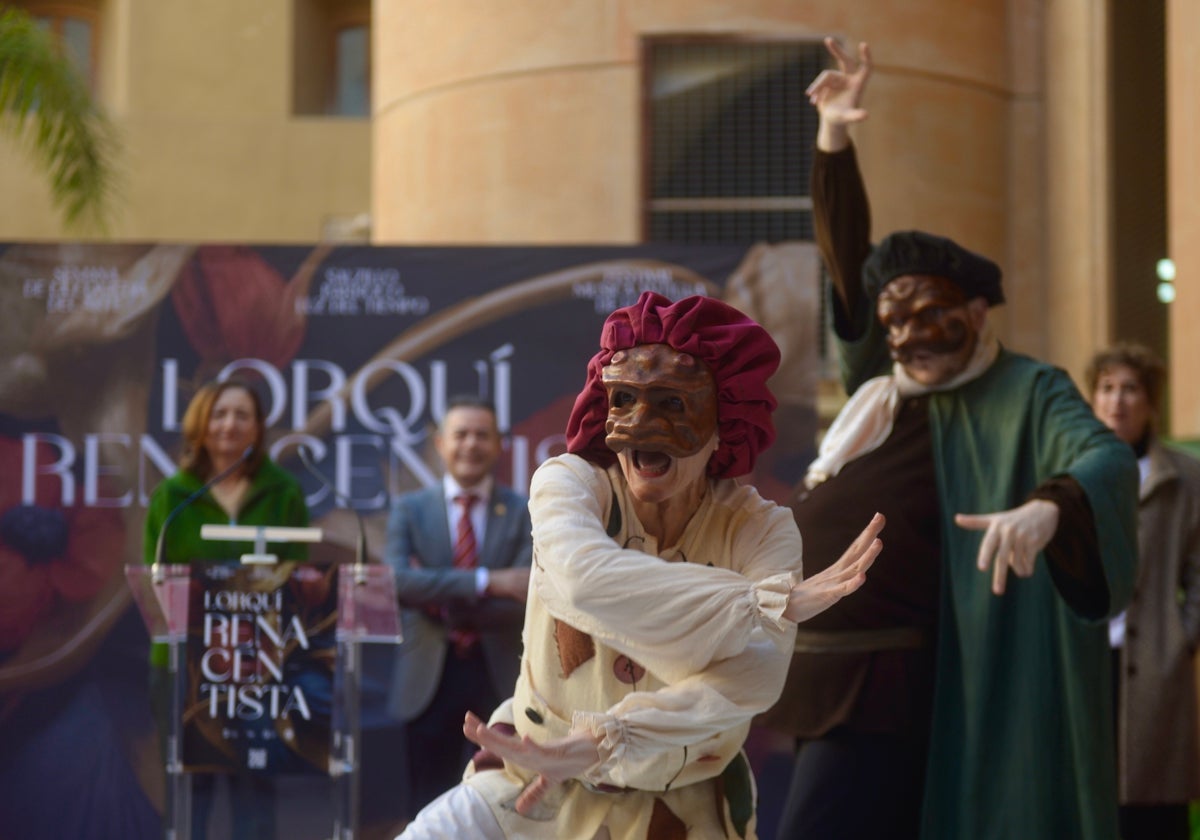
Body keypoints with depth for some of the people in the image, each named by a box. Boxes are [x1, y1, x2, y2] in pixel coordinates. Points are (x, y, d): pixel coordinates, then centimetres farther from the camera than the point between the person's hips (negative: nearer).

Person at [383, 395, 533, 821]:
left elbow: (522, 602, -8)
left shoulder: (524, 512, 3)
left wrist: (440, 598, -13)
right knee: (428, 807, 5)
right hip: (430, 675, 1)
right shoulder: (409, 509, 6)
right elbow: (399, 581, -13)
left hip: (499, 675, -1)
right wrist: (485, 582, -20)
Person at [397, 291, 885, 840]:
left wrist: (593, 744, -39)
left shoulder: (761, 529, -11)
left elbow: (755, 675, -29)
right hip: (531, 783, 1)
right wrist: (772, 602, -33)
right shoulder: (568, 482, -10)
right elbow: (583, 579, -33)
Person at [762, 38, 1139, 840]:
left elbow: (1109, 459, -23)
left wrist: (1045, 508, -45)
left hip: (887, 686, -8)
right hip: (825, 676, 8)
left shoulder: (1025, 394, -6)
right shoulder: (882, 385, 13)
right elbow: (848, 260, 15)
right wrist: (833, 136, 4)